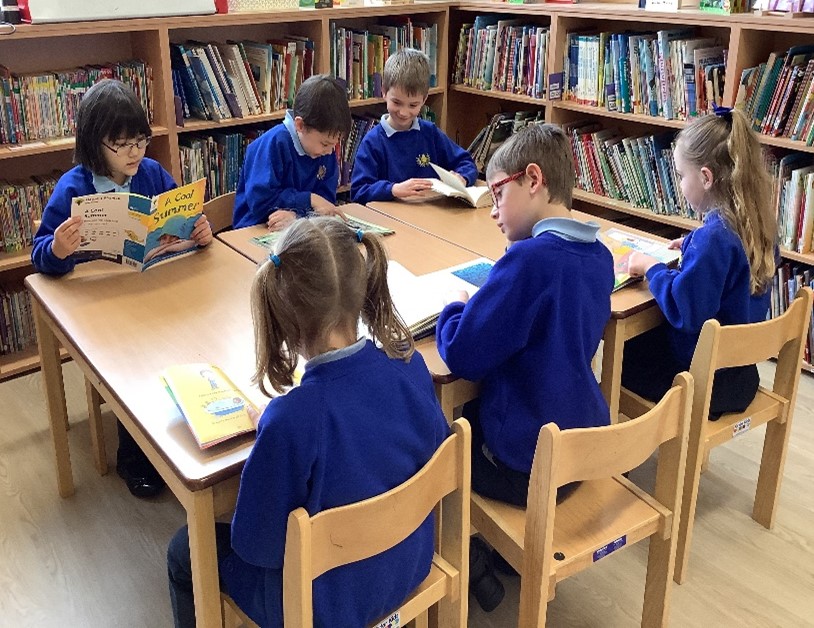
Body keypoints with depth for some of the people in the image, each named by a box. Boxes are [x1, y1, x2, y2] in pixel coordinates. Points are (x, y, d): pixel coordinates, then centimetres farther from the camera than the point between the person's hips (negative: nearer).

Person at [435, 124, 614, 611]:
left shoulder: (530, 257, -26)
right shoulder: (599, 256, 0)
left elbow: (462, 355, -23)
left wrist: (456, 309, -4)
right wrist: (480, 306, 4)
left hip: (531, 467, -8)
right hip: (585, 447, 8)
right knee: (469, 414, 29)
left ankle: (473, 565, 25)